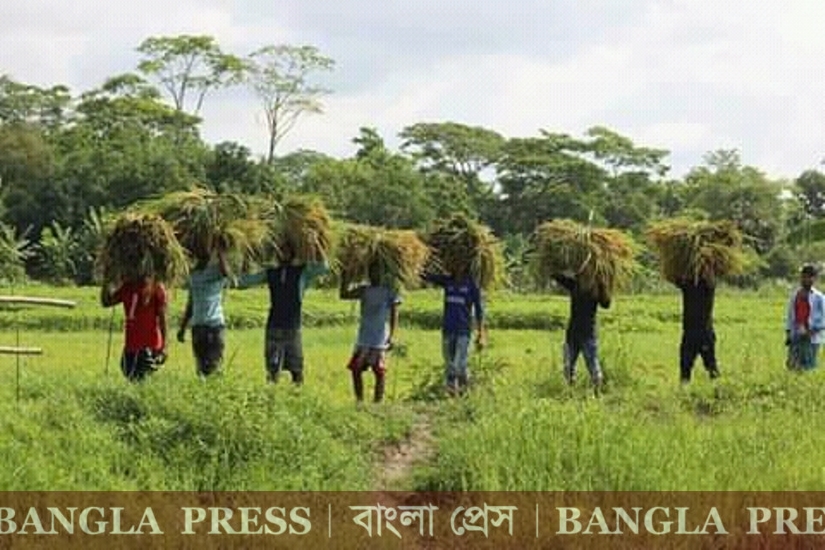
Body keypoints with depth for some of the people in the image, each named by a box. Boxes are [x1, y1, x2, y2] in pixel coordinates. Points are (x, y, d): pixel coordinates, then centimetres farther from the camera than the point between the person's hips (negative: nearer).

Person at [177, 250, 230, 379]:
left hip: (216, 324, -5)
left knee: (213, 366, -10)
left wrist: (220, 253, -26)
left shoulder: (216, 271, -3)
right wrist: (182, 328, 19)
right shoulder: (193, 275, 14)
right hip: (197, 325, 5)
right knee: (200, 366, 6)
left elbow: (225, 272, -31)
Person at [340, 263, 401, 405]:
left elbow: (394, 315, -2)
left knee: (379, 372, -5)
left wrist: (391, 337, -10)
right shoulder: (364, 290, 11)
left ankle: (378, 402, 1)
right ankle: (359, 401, 11)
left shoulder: (389, 292, 1)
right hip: (363, 340, 4)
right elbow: (344, 295, 0)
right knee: (356, 369, 1)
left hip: (380, 341, -4)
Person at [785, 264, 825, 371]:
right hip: (795, 337, 4)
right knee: (792, 366, 4)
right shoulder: (794, 295, 8)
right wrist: (788, 333, 9)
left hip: (811, 338, -4)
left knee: (807, 366, -5)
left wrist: (811, 331, -15)